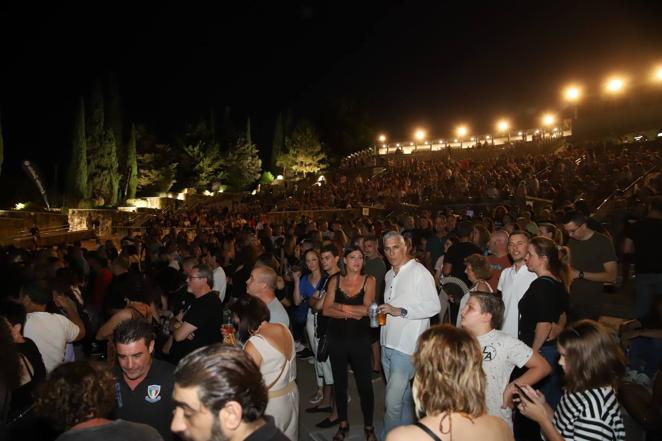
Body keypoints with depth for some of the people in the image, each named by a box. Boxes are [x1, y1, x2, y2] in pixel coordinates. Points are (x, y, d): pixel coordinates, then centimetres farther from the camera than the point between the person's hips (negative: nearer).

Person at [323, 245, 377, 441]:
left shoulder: (369, 281, -4)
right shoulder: (335, 281, 0)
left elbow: (366, 309, -16)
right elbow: (326, 310, -8)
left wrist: (340, 306, -10)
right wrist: (352, 313, -18)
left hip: (360, 339, -2)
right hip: (336, 338, 2)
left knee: (365, 384, 2)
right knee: (340, 382, 14)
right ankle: (343, 425, 32)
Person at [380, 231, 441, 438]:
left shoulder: (419, 272, -11)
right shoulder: (390, 275, 15)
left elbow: (434, 306, -15)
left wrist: (400, 311, -20)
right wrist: (383, 312, 6)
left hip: (406, 345, -7)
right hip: (388, 343, 8)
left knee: (393, 401, -6)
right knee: (402, 395, 20)